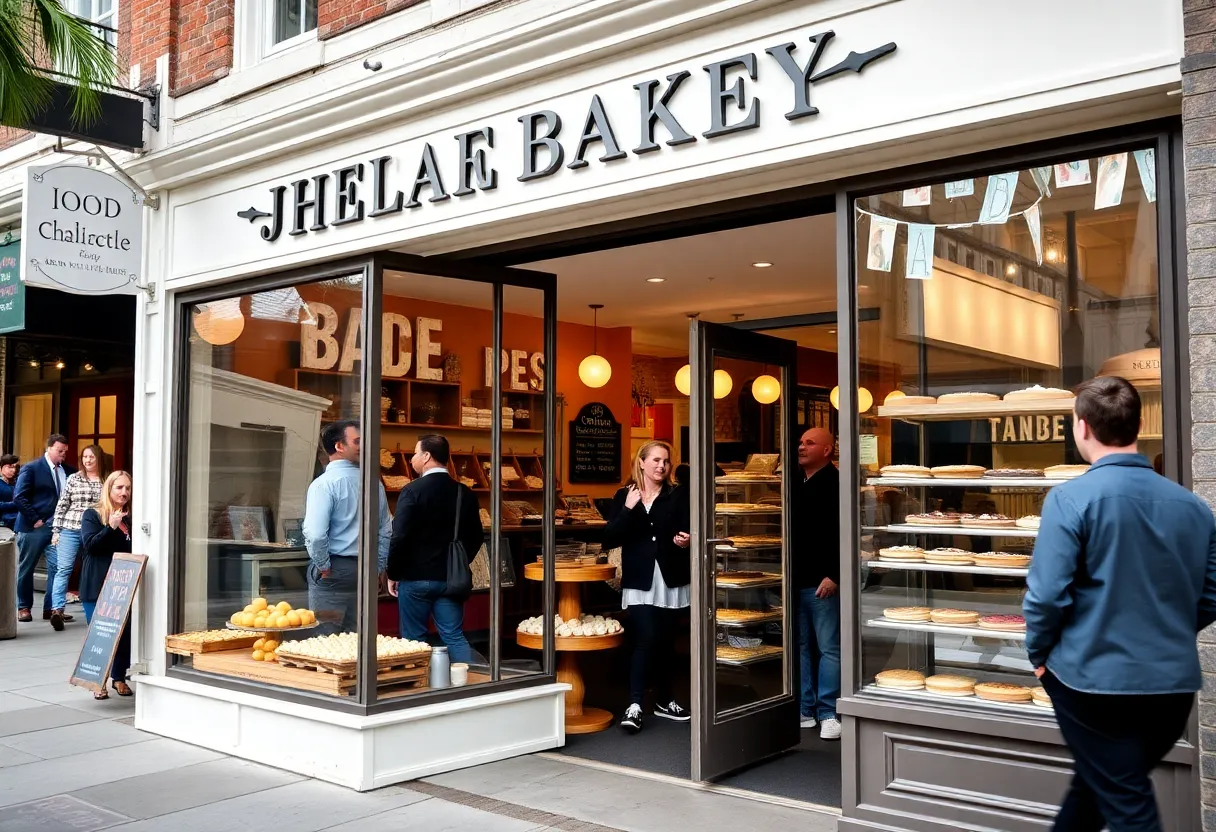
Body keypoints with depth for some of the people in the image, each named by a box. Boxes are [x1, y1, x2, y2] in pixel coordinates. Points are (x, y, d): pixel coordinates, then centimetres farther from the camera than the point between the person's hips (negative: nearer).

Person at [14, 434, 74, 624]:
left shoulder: (68, 471, 8)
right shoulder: (31, 469, -5)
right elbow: (19, 497, -11)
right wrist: (34, 519, -13)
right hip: (34, 527, -4)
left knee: (57, 567, -3)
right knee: (26, 569, 7)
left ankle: (51, 608, 6)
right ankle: (24, 608, 19)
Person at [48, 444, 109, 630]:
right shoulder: (74, 479, 6)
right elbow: (62, 505, 7)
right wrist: (56, 530, 2)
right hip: (70, 530, 0)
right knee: (63, 569, -8)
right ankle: (57, 609, -13)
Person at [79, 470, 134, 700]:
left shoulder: (132, 517, 9)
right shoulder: (92, 515, -1)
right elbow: (90, 545, -13)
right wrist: (111, 527, -22)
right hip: (97, 586, -3)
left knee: (125, 631, 4)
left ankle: (119, 678, 18)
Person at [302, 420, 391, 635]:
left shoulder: (324, 484, -12)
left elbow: (315, 533, -22)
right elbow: (386, 531, 11)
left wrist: (323, 566, -7)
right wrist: (377, 567, 18)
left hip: (334, 571, -5)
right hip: (365, 571, 5)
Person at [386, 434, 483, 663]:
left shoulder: (412, 491, -12)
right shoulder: (465, 493, 2)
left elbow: (399, 537, -16)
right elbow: (476, 537, 8)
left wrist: (393, 574, -4)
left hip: (415, 578, -4)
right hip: (450, 578, 4)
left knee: (414, 638, 9)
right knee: (455, 636, 8)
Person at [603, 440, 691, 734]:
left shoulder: (679, 495, 3)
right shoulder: (624, 496, 3)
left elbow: (688, 531, -3)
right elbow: (609, 540, -4)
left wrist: (685, 540, -26)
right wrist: (628, 510, -15)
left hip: (671, 579, 2)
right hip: (639, 580, -1)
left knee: (665, 641, 10)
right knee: (646, 639, -13)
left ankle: (664, 700, 26)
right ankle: (635, 705, -10)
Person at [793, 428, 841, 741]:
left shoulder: (835, 484, -9)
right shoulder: (796, 484, 15)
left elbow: (843, 534, -15)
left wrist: (833, 575, -19)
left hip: (822, 582, -8)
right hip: (796, 580, 8)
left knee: (828, 648, -2)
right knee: (800, 646, 11)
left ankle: (828, 714, 4)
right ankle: (804, 711, 18)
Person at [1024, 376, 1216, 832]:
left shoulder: (1070, 498, -15)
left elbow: (1047, 594, -18)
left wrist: (1039, 654, -1)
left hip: (1096, 679, -5)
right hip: (1174, 683, 5)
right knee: (1096, 784, 23)